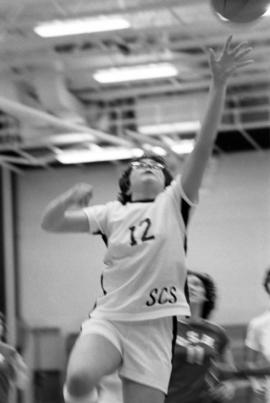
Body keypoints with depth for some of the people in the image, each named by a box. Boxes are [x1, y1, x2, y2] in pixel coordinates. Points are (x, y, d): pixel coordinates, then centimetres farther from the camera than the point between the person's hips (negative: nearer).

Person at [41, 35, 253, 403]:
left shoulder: (173, 203, 10)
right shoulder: (111, 213, 15)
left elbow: (204, 145, -1)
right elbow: (50, 223, 9)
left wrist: (218, 84, -11)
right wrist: (69, 198, -13)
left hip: (155, 326, 0)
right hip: (109, 317, 0)